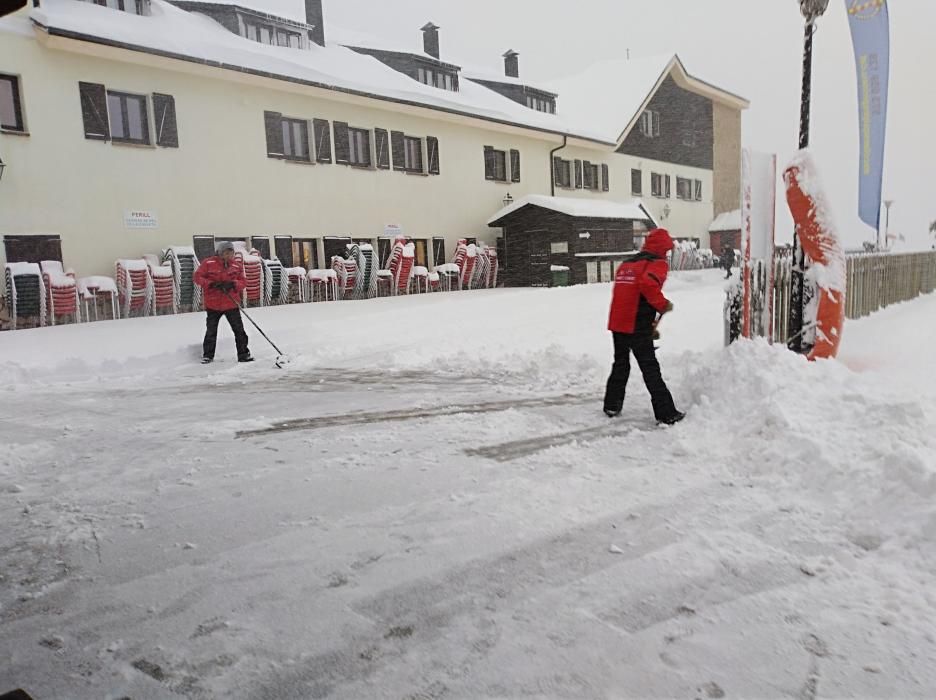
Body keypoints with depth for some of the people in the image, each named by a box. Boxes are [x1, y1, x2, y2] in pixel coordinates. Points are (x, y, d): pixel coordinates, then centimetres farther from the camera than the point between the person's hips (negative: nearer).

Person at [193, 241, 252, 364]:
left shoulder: (237, 265, 1)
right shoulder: (208, 263, -6)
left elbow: (243, 281, 0)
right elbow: (197, 277, -5)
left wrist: (233, 284, -20)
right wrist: (211, 284, -20)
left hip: (231, 303, 1)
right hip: (213, 304, -1)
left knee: (239, 329, -1)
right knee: (211, 331, 10)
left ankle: (243, 354, 8)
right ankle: (208, 355, 24)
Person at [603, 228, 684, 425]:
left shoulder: (626, 264, 20)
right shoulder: (657, 264, -5)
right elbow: (648, 284, -27)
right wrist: (663, 305, -13)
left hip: (617, 323, 7)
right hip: (637, 327, -7)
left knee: (620, 365, 21)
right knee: (651, 369, -2)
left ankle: (612, 406, 27)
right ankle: (666, 413, 1)